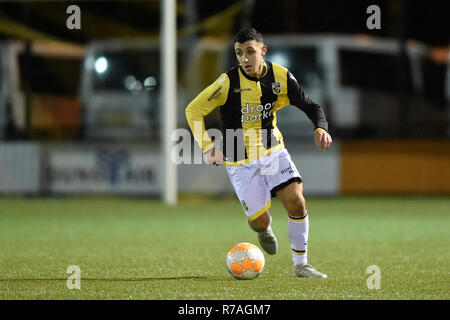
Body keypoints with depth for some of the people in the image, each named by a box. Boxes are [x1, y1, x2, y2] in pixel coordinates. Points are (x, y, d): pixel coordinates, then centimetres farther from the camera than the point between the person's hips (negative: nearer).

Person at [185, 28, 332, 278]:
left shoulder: (281, 77, -8)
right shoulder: (229, 82, -17)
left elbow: (310, 106, 0)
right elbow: (194, 110, -8)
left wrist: (321, 128, -21)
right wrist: (207, 146, -16)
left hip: (274, 152, 3)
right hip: (241, 162, -3)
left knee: (297, 203, -13)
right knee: (261, 222, -6)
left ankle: (301, 265, 3)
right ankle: (262, 227, 35)